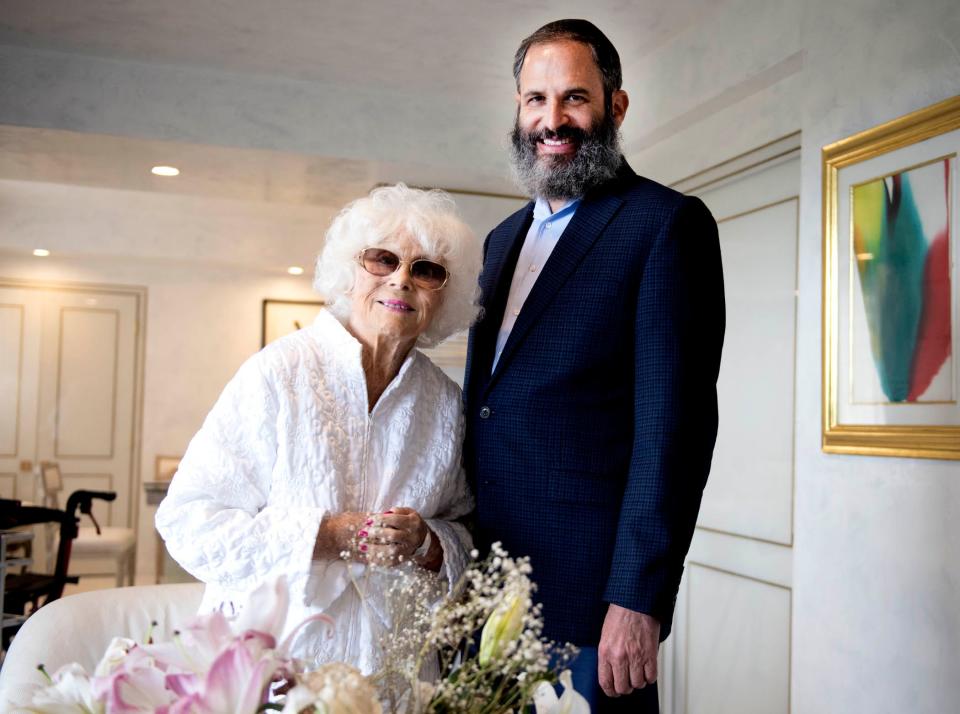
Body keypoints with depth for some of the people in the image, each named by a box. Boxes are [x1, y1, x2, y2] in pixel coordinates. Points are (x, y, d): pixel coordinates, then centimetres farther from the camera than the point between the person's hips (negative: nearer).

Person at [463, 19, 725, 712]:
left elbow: (675, 420, -15)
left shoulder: (666, 222, -8)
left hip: (586, 588, -7)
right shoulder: (505, 238, 15)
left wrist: (638, 600, -19)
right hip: (484, 581, 7)